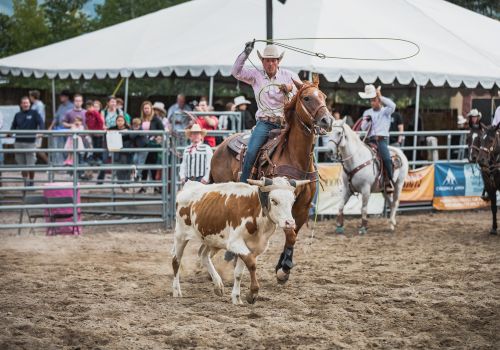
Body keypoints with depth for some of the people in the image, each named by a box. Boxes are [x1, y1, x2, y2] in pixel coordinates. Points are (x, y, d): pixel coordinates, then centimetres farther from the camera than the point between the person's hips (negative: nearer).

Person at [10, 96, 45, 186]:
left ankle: (31, 182, 14)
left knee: (31, 165, -2)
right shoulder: (18, 115, 13)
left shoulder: (34, 113, 1)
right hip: (18, 143, 4)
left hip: (30, 142, -3)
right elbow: (13, 126, 21)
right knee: (22, 165, 5)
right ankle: (26, 183, 15)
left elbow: (41, 123, -9)